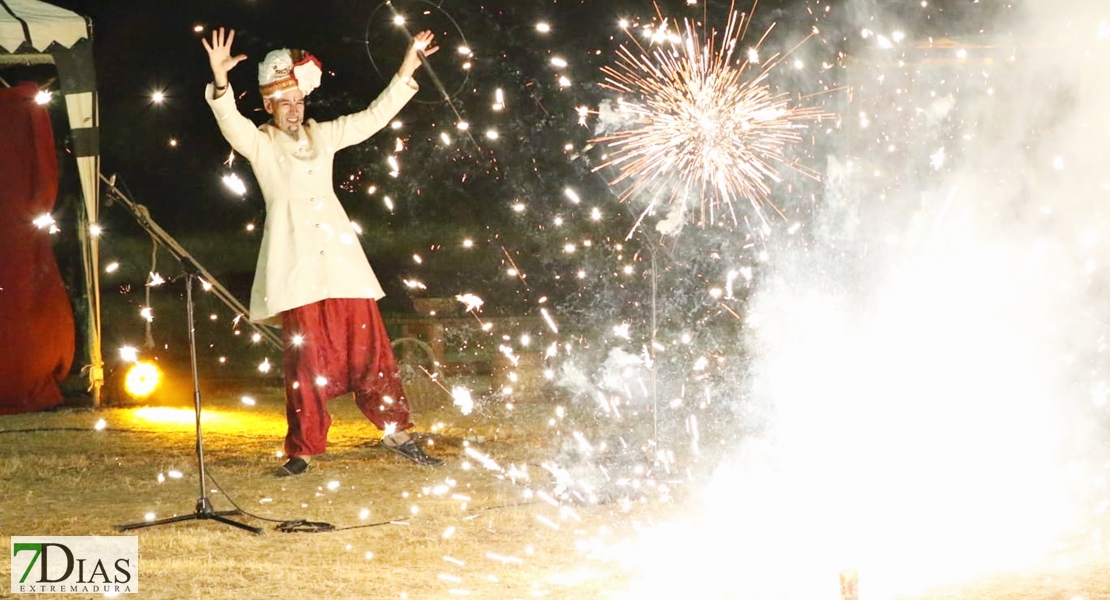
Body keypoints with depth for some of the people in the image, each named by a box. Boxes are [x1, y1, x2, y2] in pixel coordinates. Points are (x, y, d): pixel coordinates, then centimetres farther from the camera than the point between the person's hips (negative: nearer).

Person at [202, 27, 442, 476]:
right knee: (306, 361, -5)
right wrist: (220, 83, -33)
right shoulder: (260, 144, 3)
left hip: (342, 261, 4)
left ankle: (395, 432, 11)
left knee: (369, 348, 2)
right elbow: (230, 123, -15)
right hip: (295, 268, -4)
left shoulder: (322, 136, 16)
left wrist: (406, 73, 14)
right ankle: (303, 450, 2)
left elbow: (373, 118, 20)